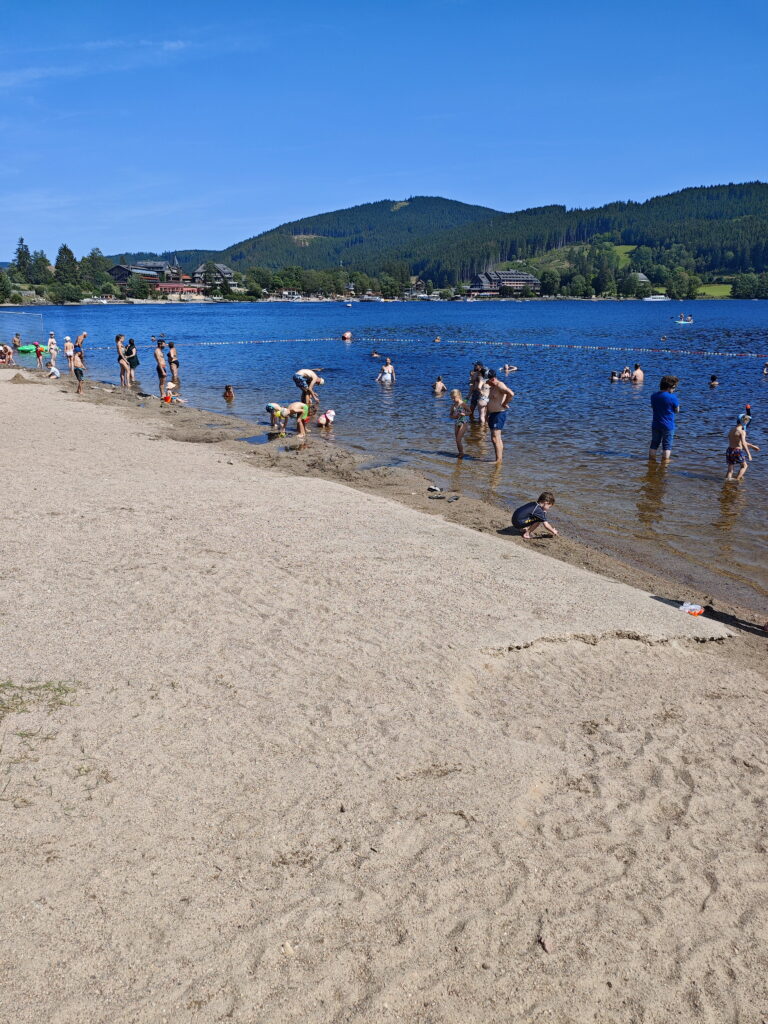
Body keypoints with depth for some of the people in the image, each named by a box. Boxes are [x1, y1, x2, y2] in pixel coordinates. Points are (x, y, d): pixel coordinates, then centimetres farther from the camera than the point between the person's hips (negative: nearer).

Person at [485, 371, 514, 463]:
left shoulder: (500, 385, -16)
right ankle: (501, 456, 24)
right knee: (497, 438, 16)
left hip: (499, 414, -11)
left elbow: (511, 394, -34)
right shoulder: (492, 387, 15)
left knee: (495, 439, -13)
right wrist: (487, 415, 20)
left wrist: (505, 404, -22)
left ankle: (498, 460, -12)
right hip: (493, 414, 11)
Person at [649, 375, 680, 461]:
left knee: (654, 445, 14)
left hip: (655, 425, 4)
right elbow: (677, 410, -3)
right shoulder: (672, 397, -16)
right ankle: (665, 462, 7)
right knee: (667, 446, 6)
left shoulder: (653, 395, 0)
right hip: (668, 426, -4)